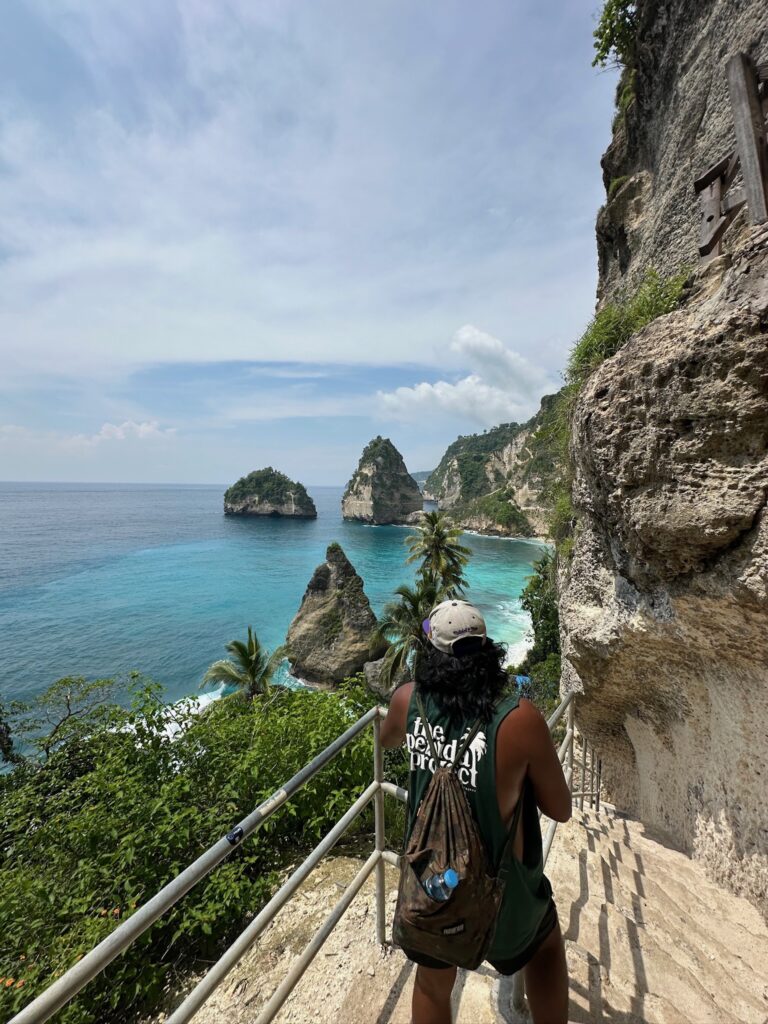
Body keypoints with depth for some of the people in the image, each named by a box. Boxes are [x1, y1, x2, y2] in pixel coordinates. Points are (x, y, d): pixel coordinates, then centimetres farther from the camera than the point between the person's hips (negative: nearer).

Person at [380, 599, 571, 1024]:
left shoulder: (409, 700, -17)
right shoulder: (520, 719, -28)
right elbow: (560, 810, -11)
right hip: (500, 894, -2)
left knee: (433, 984, 33)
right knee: (546, 945, 33)